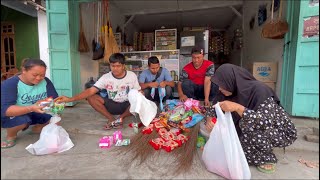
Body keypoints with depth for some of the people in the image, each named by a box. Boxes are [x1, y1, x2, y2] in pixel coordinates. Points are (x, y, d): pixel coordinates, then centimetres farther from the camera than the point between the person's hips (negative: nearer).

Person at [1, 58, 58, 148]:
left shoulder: (45, 81, -13)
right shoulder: (9, 84, -24)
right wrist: (31, 108, -51)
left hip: (35, 114, 4)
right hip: (13, 116, -3)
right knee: (22, 119, -36)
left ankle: (37, 128, 11)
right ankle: (10, 136, -1)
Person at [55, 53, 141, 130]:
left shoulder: (132, 75, -12)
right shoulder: (105, 77, -13)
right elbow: (91, 90, -22)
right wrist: (71, 99, -35)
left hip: (127, 106, -1)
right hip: (112, 105, 1)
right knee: (90, 97, -21)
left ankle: (121, 118, -15)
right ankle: (112, 119, -18)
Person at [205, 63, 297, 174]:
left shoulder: (258, 89, -29)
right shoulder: (231, 91, -11)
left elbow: (266, 122, -38)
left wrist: (238, 108, -47)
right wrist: (210, 119, -23)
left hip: (282, 132, -6)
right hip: (260, 129, 7)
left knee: (247, 124, -31)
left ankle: (267, 158, -6)